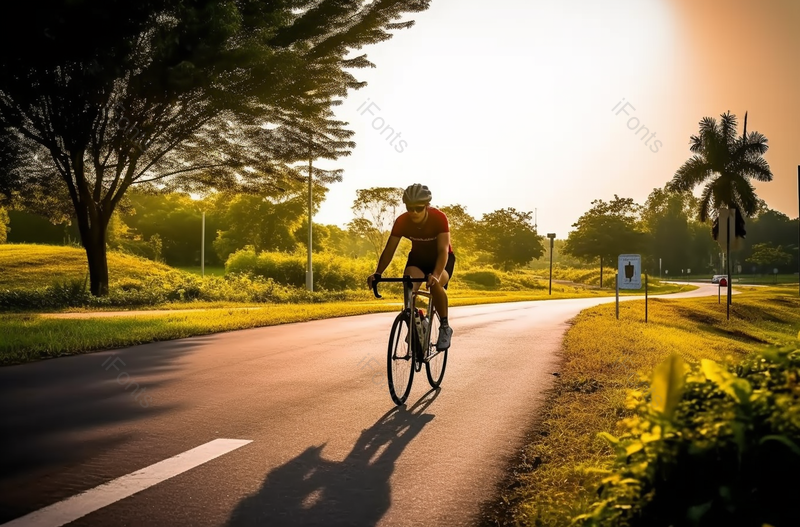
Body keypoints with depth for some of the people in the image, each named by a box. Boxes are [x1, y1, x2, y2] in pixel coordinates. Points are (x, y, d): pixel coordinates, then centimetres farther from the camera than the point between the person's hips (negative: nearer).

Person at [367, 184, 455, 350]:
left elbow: (443, 250, -38)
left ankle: (445, 327, -14)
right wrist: (377, 273, -36)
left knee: (435, 284, -35)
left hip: (441, 259, -2)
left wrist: (436, 274, -55)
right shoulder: (402, 221, -22)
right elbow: (389, 250, -21)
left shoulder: (439, 218, -30)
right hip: (418, 258, 2)